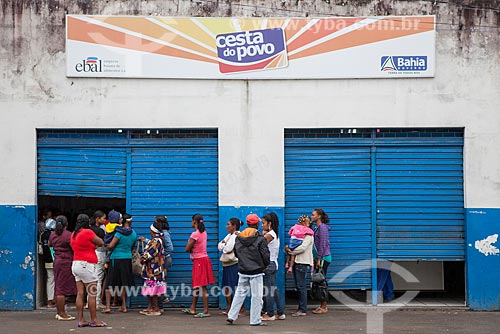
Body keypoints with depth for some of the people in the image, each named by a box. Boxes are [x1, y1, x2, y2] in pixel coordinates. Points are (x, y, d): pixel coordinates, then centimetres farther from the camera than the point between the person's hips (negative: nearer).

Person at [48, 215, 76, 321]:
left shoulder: (53, 234, 8)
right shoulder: (68, 235, -14)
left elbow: (49, 244, 26)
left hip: (57, 261, 8)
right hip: (66, 262, -8)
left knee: (58, 288, 13)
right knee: (63, 288, -6)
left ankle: (59, 312, 21)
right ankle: (62, 314, -4)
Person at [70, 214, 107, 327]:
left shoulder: (74, 234, 12)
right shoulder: (87, 232, -12)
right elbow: (101, 243, -4)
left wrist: (93, 245, 9)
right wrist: (95, 242, 16)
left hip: (76, 263, 8)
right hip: (86, 265, -8)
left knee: (80, 293, 7)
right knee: (92, 294, -3)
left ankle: (81, 320, 7)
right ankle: (94, 320, -1)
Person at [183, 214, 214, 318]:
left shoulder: (195, 234, -18)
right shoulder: (204, 232, 9)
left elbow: (187, 249, -15)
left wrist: (191, 250, 4)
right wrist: (193, 249, 0)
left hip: (199, 261, -9)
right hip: (203, 258, 9)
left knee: (202, 286, -8)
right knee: (196, 285, 16)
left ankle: (206, 311, -8)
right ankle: (192, 308, 25)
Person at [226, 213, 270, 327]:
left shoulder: (238, 237, 4)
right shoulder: (260, 238, -12)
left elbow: (236, 253, 13)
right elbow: (265, 254, -11)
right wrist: (265, 265, 7)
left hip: (243, 271, 5)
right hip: (256, 271, -5)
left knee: (240, 293, 15)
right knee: (256, 296, 1)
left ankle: (231, 316, 13)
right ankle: (255, 320, 3)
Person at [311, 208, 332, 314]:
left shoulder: (322, 227, -13)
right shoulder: (317, 228, 16)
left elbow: (322, 245, -17)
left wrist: (319, 259, -18)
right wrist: (315, 259, 17)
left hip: (323, 258, -9)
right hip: (319, 258, 9)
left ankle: (323, 307, -3)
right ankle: (323, 305, 14)